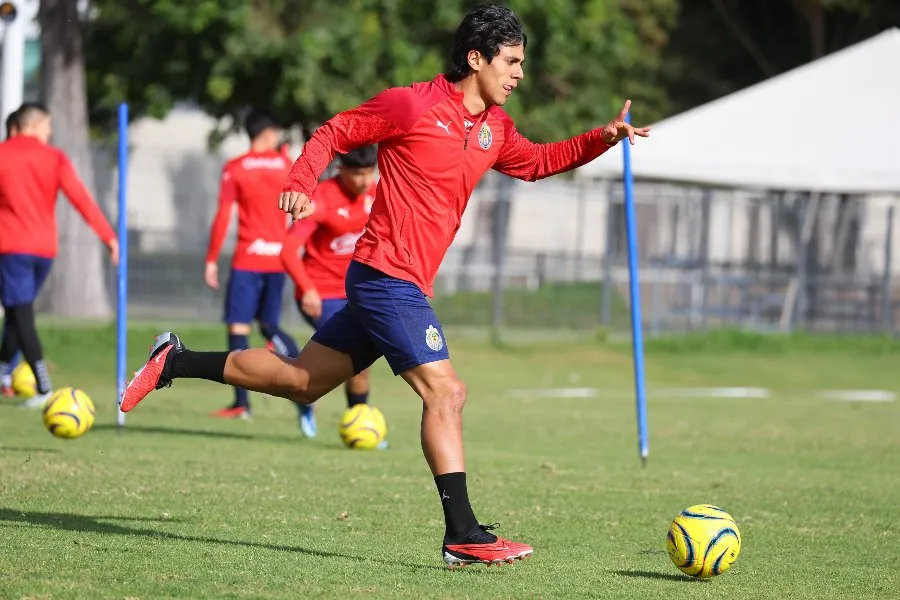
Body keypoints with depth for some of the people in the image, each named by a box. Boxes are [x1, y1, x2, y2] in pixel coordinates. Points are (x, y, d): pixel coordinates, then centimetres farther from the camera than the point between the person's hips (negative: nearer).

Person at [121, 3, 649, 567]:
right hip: (387, 274, -9)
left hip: (390, 287, 9)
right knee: (446, 392, -14)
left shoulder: (495, 129, 12)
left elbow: (536, 162, 28)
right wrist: (300, 185, -18)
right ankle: (463, 536, -14)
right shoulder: (413, 105, -11)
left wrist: (603, 138, 14)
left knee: (301, 382, 15)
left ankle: (176, 362, 26)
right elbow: (334, 133, -4)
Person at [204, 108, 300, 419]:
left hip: (248, 259, -4)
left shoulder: (234, 169, -3)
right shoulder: (286, 165, 5)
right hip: (279, 258, 4)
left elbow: (222, 218, -6)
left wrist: (211, 260, -3)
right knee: (270, 325, 17)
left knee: (238, 326, -1)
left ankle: (241, 402, -8)